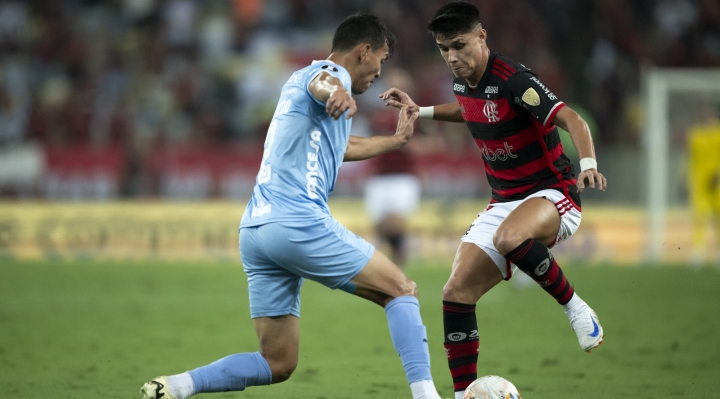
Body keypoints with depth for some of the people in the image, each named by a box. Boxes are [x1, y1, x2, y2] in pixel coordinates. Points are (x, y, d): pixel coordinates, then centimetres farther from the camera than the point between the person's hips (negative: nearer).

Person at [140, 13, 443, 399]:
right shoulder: (332, 72, 0)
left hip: (255, 230, 9)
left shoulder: (296, 81, 29)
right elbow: (318, 81, -29)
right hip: (298, 222, -9)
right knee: (401, 290, 3)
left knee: (277, 364, 6)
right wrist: (337, 91, -52)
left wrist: (396, 139, 58)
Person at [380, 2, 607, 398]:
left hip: (551, 194, -8)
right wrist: (420, 110, 23)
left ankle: (576, 309, -18)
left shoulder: (511, 79, -21)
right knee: (456, 293, -6)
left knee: (508, 237, -41)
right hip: (504, 202, 8)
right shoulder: (463, 83, 4)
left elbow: (572, 120, -29)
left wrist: (588, 164, -46)